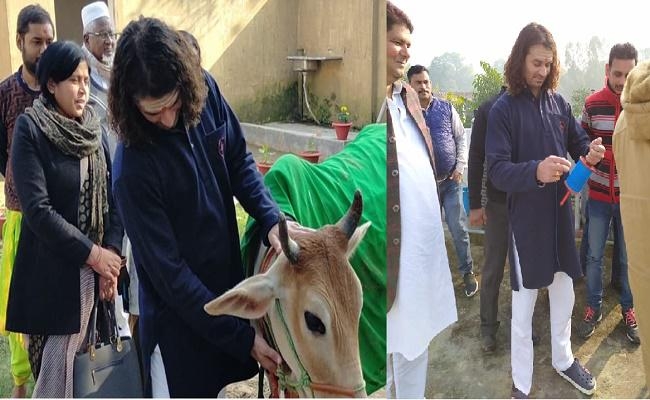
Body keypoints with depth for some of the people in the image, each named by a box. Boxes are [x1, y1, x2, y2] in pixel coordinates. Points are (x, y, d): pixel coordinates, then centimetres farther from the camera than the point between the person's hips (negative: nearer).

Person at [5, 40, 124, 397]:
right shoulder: (30, 128, -8)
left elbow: (111, 197, 5)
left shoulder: (93, 128, 7)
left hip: (93, 268, 4)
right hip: (51, 270, -4)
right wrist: (92, 253, -13)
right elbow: (37, 208, -15)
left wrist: (111, 254, -6)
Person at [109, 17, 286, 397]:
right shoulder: (132, 170, -26)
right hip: (180, 318, -5)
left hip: (230, 289, 5)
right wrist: (243, 337, -19)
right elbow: (169, 274, -21)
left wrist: (271, 219, -16)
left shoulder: (207, 91, -11)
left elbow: (239, 162, 2)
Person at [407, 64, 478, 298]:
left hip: (450, 181, 0)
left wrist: (460, 167, -5)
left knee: (459, 229, 2)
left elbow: (461, 139, 6)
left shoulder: (447, 108, 2)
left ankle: (467, 272, 18)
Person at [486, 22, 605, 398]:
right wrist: (535, 172, -35)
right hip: (526, 218, -5)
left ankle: (563, 359, 43)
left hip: (561, 213, 5)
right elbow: (497, 170, -18)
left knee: (565, 293, 20)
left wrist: (590, 152, -11)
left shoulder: (559, 102, 4)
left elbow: (578, 141, 13)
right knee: (524, 304, 5)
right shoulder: (503, 109, -11)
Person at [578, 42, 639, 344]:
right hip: (598, 195, 1)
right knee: (594, 256, 11)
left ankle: (628, 308, 30)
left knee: (629, 259, 11)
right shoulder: (593, 104, -4)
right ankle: (593, 307, 27)